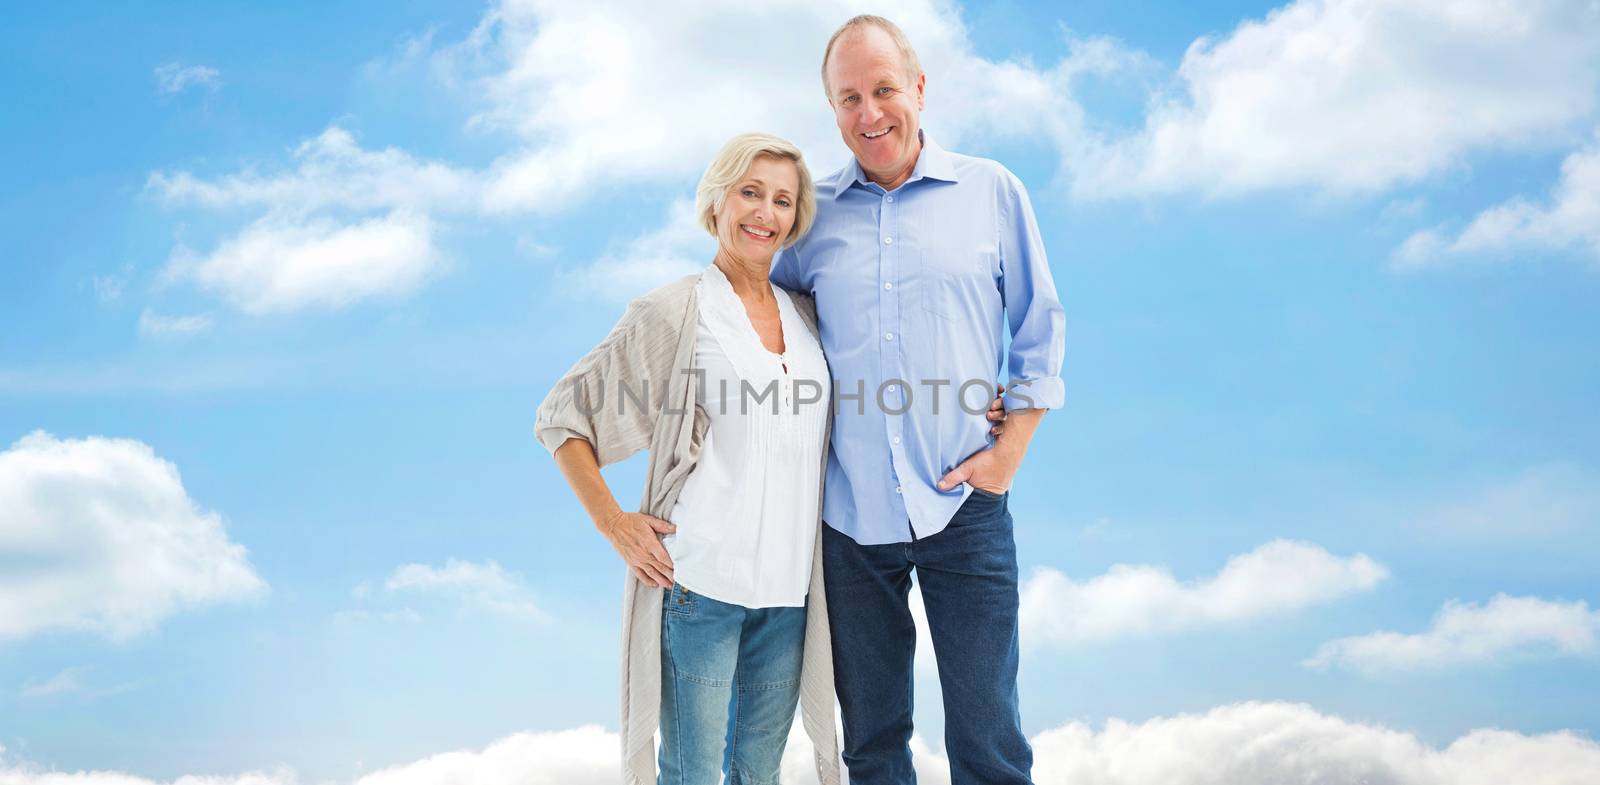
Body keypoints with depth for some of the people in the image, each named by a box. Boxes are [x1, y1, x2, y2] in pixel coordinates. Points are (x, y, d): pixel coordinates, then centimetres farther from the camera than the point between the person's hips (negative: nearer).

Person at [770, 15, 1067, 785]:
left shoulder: (991, 191, 3)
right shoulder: (811, 215, 6)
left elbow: (1040, 327, 7)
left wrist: (1009, 451, -3)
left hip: (965, 507, -2)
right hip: (850, 513, 2)